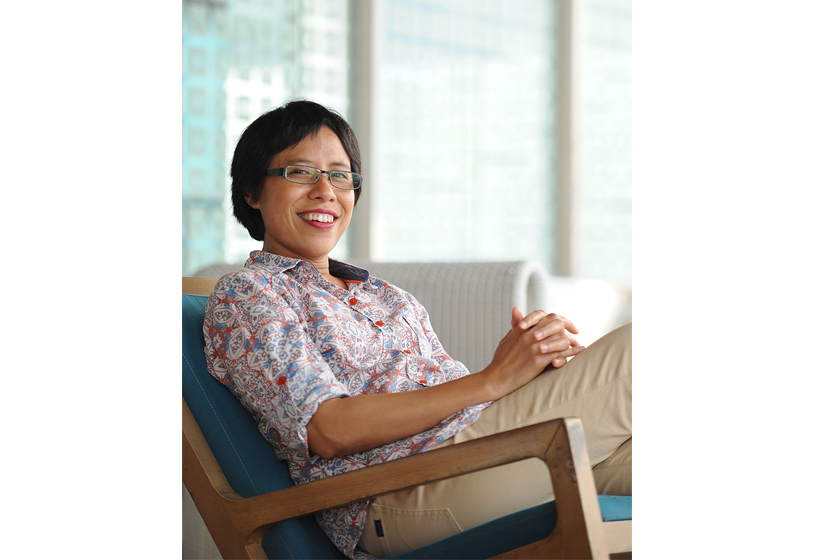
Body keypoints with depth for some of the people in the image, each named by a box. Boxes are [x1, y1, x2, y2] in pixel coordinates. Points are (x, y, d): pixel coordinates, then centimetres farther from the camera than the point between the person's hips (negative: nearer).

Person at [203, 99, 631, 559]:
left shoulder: (390, 298, 29)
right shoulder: (243, 295, 7)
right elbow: (329, 430, -9)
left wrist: (534, 369, -7)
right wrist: (492, 380, -13)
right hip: (392, 495, -7)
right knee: (626, 352, -18)